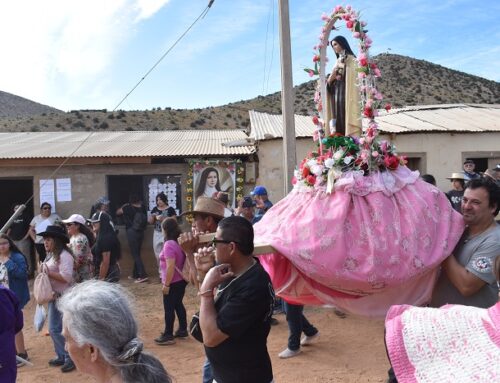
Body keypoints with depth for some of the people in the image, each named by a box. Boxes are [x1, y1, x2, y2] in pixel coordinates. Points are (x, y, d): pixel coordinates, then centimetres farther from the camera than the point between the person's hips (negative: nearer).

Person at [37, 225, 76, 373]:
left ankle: (72, 358, 12)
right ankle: (62, 356, 28)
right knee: (53, 329, 15)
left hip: (64, 297, -10)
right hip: (54, 296, 10)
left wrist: (49, 272, -20)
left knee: (64, 330, -2)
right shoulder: (52, 255, 12)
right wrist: (44, 270, 3)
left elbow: (67, 277, -26)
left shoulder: (64, 255, -19)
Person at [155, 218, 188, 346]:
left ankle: (168, 336, 10)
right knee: (178, 305, 20)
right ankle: (183, 330, 29)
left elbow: (170, 266, -26)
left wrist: (166, 284, -20)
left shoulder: (169, 245, -23)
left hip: (173, 283, -9)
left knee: (169, 308, 2)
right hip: (181, 280, 9)